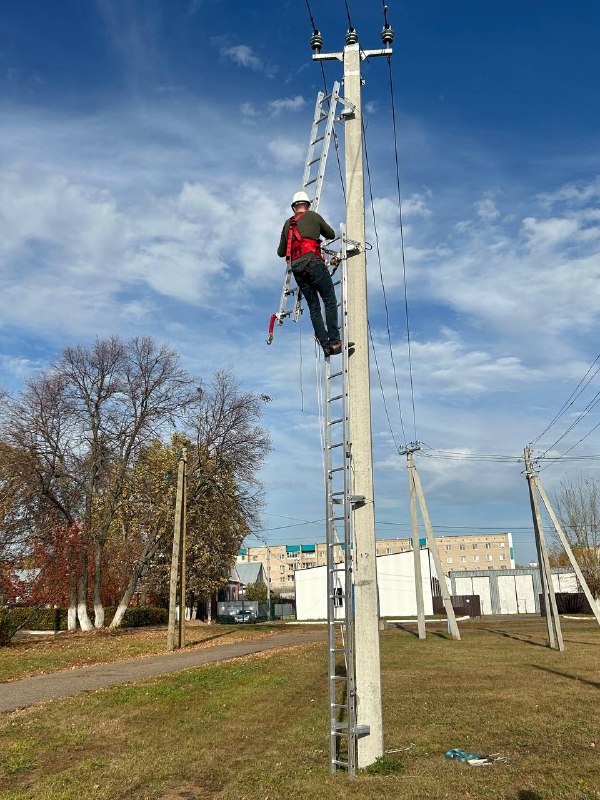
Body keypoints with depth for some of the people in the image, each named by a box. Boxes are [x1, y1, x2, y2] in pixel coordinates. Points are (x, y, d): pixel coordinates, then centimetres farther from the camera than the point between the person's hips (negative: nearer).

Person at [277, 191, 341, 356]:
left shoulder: (287, 224, 23)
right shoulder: (313, 216, 11)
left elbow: (280, 252, 28)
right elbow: (331, 234, 22)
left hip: (296, 269, 5)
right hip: (313, 262, -5)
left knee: (314, 308, 5)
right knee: (330, 301, -5)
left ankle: (325, 345, -2)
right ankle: (334, 341, -16)